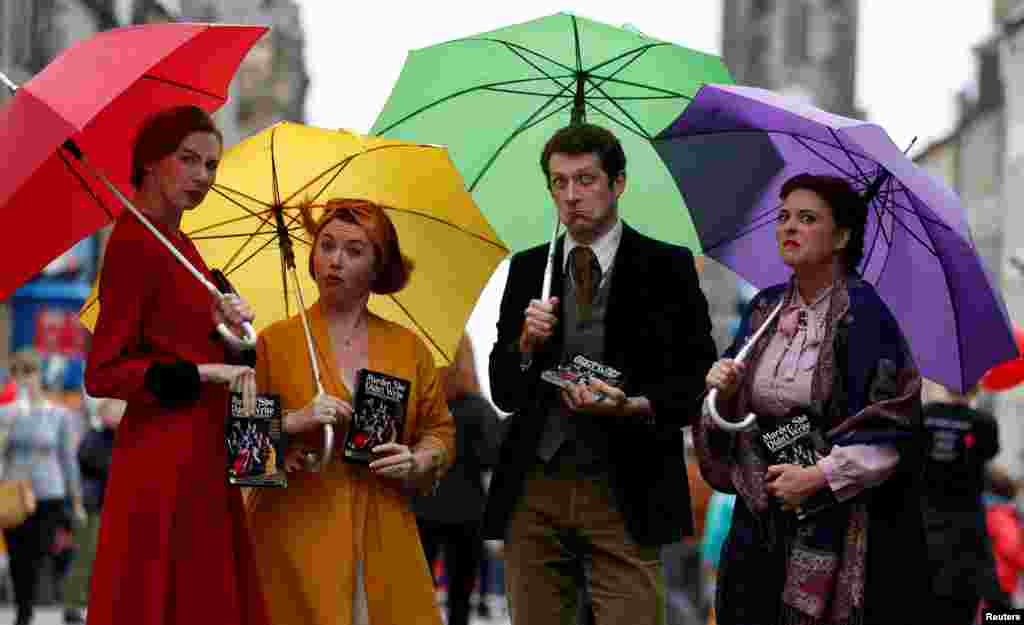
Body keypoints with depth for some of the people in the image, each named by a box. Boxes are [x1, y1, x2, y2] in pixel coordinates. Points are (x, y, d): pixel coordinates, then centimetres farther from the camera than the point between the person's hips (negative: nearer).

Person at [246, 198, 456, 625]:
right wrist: (294, 421, -17)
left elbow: (441, 430, 15)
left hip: (385, 538, 2)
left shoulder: (408, 348, 11)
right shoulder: (275, 342, 3)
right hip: (299, 538, -2)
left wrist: (419, 461, -5)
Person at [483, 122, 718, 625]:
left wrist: (633, 407, -17)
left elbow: (697, 381, 0)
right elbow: (503, 392, 12)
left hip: (622, 498, -3)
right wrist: (527, 343, -8)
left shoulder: (667, 267, 2)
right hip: (534, 494, 3)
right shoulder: (527, 269, 12)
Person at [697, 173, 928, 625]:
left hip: (841, 525, -6)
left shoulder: (861, 311, -9)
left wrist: (819, 477, -17)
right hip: (763, 521, 6)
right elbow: (732, 416, 16)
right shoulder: (764, 309, 10)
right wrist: (723, 390, -5)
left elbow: (894, 425, -13)